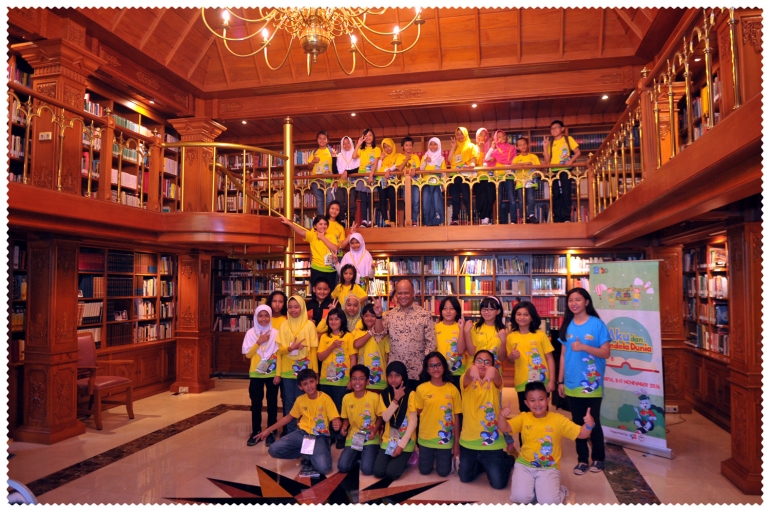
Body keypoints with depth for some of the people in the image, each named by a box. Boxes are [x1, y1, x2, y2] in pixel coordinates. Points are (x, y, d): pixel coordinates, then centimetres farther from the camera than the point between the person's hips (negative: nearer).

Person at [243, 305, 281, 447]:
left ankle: (271, 433, 16)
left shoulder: (275, 333, -4)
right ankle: (255, 432, 19)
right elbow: (248, 354, -2)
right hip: (256, 374, 1)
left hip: (272, 374, -1)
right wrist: (259, 342, -15)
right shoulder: (251, 333, -1)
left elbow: (279, 355, -4)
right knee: (256, 404, 6)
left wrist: (278, 374, -8)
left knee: (272, 404, 6)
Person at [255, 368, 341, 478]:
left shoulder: (325, 399, -11)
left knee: (323, 467, -30)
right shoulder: (300, 400, 3)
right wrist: (268, 430, 12)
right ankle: (306, 455, 2)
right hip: (302, 433, 4)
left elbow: (336, 420, -14)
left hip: (319, 437, -4)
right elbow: (289, 417, 16)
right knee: (273, 450, -19)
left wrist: (337, 424, -40)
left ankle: (308, 454, 3)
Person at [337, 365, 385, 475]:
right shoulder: (346, 398, -2)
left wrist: (375, 430, -19)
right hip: (353, 437, 3)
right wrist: (344, 427, -10)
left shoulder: (375, 397, -11)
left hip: (370, 438, -3)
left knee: (367, 469, -22)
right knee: (342, 467, -15)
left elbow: (380, 417, -1)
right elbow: (346, 418, 11)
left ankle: (369, 454, 13)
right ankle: (358, 455, 17)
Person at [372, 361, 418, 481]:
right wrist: (396, 399, -20)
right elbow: (385, 418, -11)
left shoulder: (410, 394, -11)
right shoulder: (384, 394, 1)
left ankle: (403, 460, 12)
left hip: (406, 441, -4)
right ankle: (396, 460, 17)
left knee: (391, 473, -18)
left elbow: (413, 422, -13)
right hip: (388, 440, 4)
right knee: (378, 472, -11)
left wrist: (401, 444, -16)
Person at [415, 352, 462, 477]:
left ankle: (444, 457, 38)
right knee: (425, 471, 11)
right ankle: (431, 456, 41)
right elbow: (419, 413, 5)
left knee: (444, 472, 7)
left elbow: (456, 416, -2)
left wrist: (457, 442, 0)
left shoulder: (453, 389, -7)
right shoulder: (421, 389, -9)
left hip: (446, 439, 0)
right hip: (426, 438, 0)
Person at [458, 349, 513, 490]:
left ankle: (507, 460, 33)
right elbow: (467, 376, -31)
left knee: (498, 483, 3)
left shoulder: (495, 383, -6)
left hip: (492, 442, -1)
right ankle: (483, 465, 42)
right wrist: (471, 370, -57)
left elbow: (497, 378, -31)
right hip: (468, 441, 2)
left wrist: (493, 372, -56)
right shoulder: (467, 381, -6)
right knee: (465, 477, 14)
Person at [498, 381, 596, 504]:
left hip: (548, 468, -1)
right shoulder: (523, 417, -1)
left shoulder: (558, 419, -5)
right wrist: (502, 415, -32)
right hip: (524, 465, 1)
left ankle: (559, 490, 14)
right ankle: (529, 485, 13)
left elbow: (581, 434, -5)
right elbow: (504, 428, -10)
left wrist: (589, 425, -28)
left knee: (549, 501, -21)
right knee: (520, 497, -20)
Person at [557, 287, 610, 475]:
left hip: (592, 384, -3)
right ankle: (582, 459, 23)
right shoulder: (567, 325, 5)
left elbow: (606, 353, -9)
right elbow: (563, 355, 8)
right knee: (577, 423, 11)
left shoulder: (597, 324, -7)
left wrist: (584, 347, -23)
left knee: (593, 423, 8)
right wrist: (560, 381, 7)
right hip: (572, 384, 4)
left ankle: (598, 458, 26)